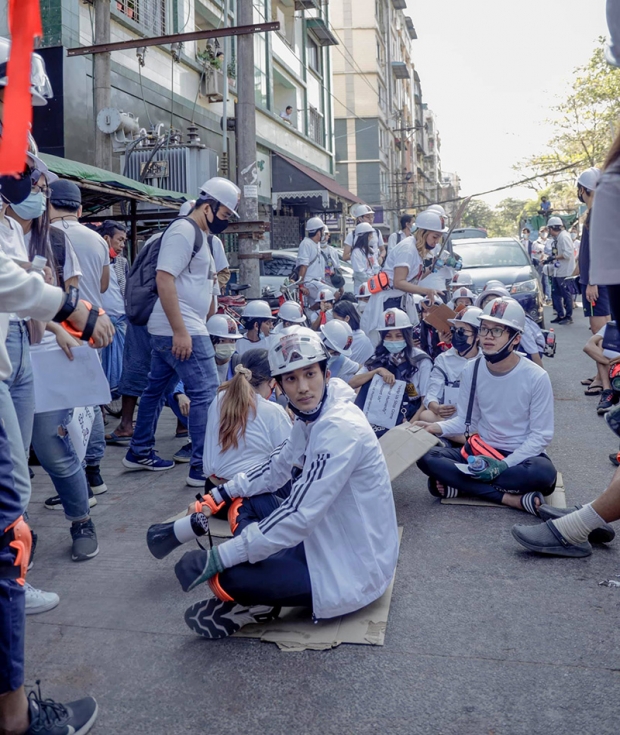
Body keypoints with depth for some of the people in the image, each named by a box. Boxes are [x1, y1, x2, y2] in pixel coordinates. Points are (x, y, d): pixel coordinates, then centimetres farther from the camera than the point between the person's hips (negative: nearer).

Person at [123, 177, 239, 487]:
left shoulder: (200, 235, 18)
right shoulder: (183, 230, -13)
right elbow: (165, 279, -22)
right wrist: (181, 331, -25)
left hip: (171, 331, 10)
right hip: (181, 330, -10)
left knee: (156, 389, 17)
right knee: (206, 393, -9)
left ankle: (139, 453, 29)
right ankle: (202, 468, -4)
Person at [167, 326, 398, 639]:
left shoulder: (340, 428, -26)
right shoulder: (311, 417, 2)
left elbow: (298, 517, -29)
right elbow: (276, 469, 15)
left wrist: (217, 558, -25)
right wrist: (219, 496, 7)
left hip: (353, 568, -10)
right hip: (329, 539, 10)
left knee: (224, 578, -21)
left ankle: (254, 606, 10)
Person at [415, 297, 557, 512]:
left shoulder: (536, 377, -15)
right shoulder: (471, 370, -4)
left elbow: (541, 435, -13)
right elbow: (466, 419, 3)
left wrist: (504, 465, -23)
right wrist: (439, 427, -17)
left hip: (521, 454, -3)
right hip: (481, 450, 3)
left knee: (544, 473, -37)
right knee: (426, 458, -20)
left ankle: (460, 484, -22)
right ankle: (510, 498, -23)